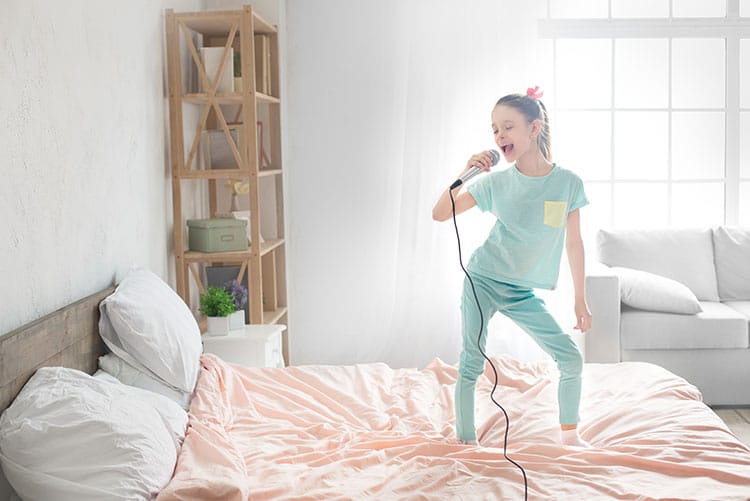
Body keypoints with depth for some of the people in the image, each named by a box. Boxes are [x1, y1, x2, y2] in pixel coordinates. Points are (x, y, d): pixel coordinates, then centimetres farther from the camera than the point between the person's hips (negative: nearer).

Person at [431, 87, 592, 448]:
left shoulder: (568, 183, -9)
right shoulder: (495, 182, -9)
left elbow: (574, 243, 0)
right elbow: (440, 214, -6)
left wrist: (580, 299, 4)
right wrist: (464, 174, -20)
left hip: (523, 292, 2)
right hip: (482, 281, -1)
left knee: (571, 358, 0)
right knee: (471, 364, -5)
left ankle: (569, 434, 20)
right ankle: (466, 441, 10)